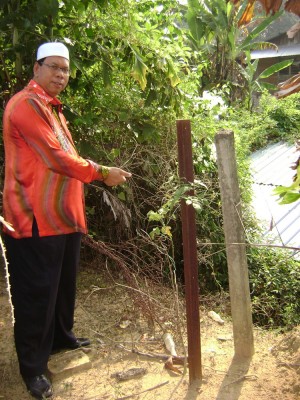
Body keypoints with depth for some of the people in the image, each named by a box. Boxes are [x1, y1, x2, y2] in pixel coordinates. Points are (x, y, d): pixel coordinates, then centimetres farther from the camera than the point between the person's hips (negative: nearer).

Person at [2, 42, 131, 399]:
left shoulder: (52, 107, 19)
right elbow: (56, 156, -18)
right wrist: (101, 173, -12)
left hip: (63, 215, 10)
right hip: (36, 218, -10)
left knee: (64, 283, 21)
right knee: (36, 292, -1)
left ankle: (61, 336, 40)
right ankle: (33, 368, 12)